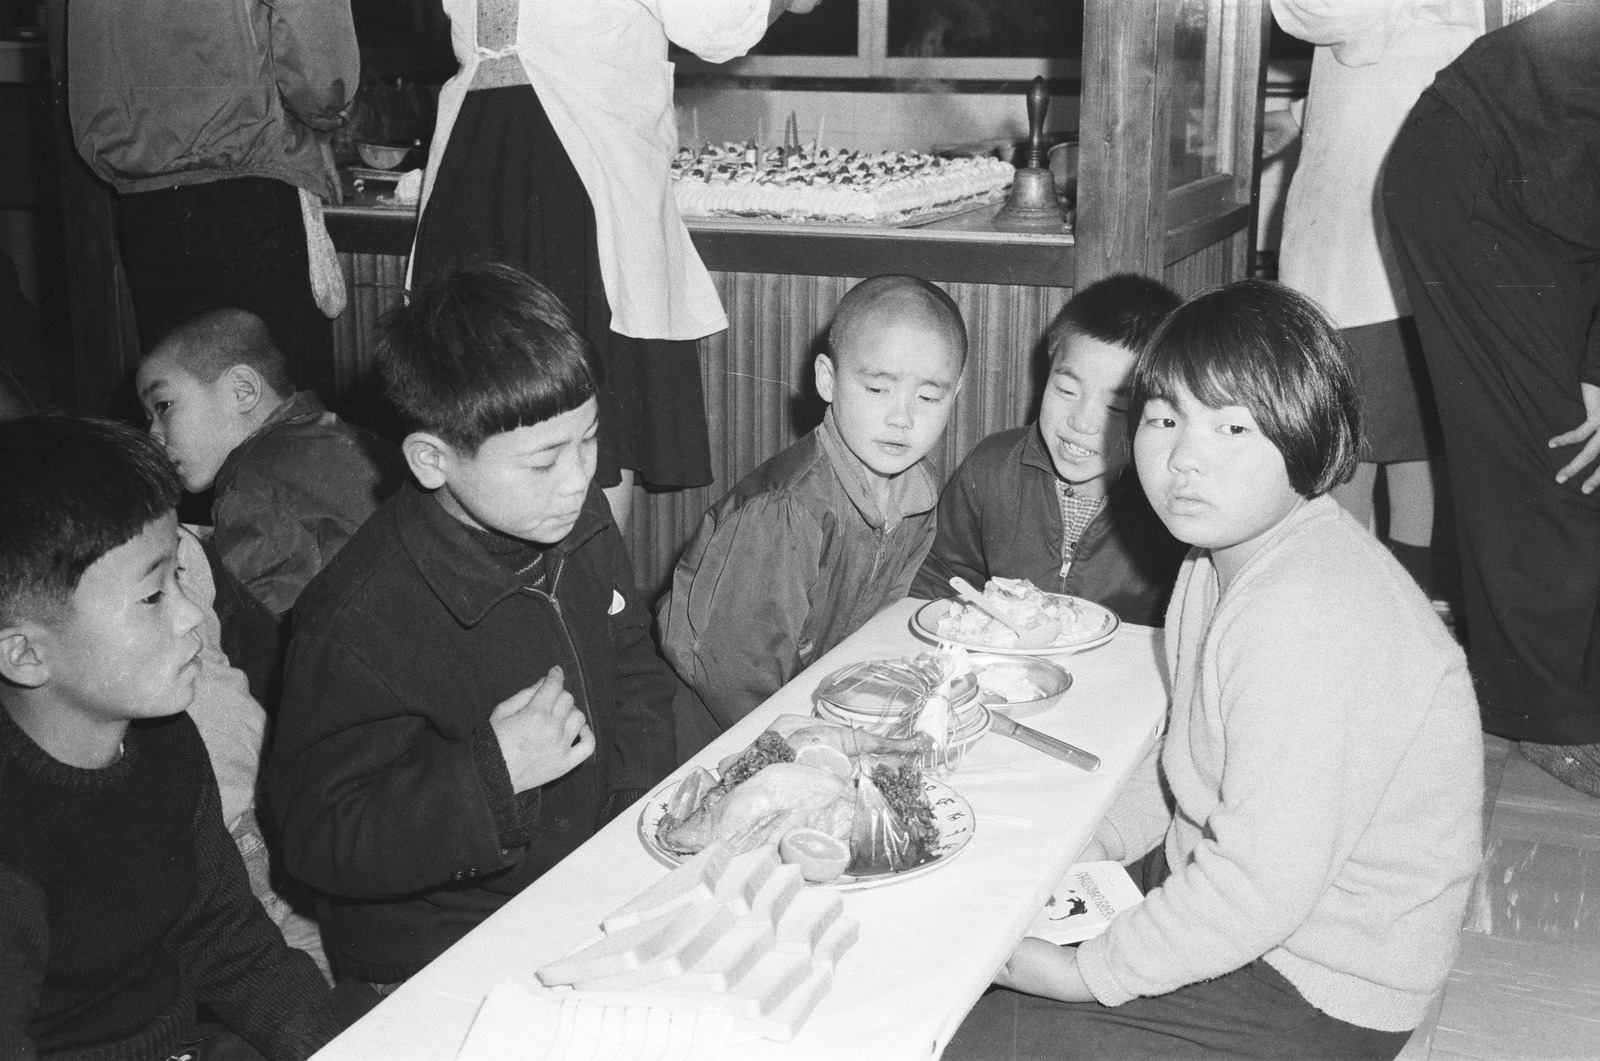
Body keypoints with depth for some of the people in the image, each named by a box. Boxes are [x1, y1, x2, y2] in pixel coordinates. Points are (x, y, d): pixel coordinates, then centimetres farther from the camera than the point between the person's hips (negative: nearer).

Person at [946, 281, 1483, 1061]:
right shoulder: (1232, 549, 2)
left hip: (1317, 996, -9)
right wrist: (1092, 842, 4)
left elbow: (1263, 885, -31)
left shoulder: (1308, 616, -31)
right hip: (1224, 894, 9)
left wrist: (1087, 973, -21)